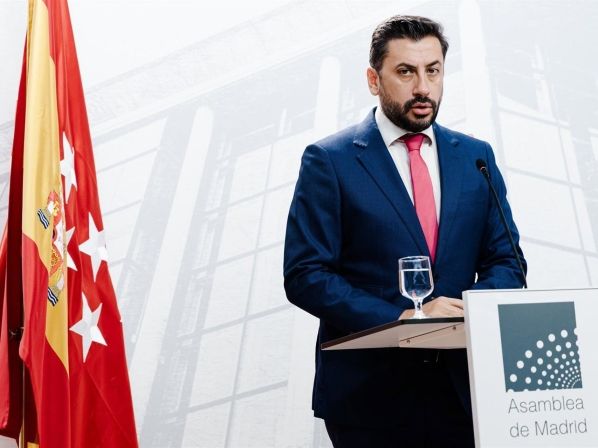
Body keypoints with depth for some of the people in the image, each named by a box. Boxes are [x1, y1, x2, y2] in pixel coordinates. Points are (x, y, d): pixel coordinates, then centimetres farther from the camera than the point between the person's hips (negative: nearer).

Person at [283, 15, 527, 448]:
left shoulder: (476, 155, 5)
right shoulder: (329, 160, -7)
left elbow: (506, 261, 6)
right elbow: (305, 276, -12)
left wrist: (468, 310, -14)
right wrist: (403, 320, -21)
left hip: (461, 384, 4)